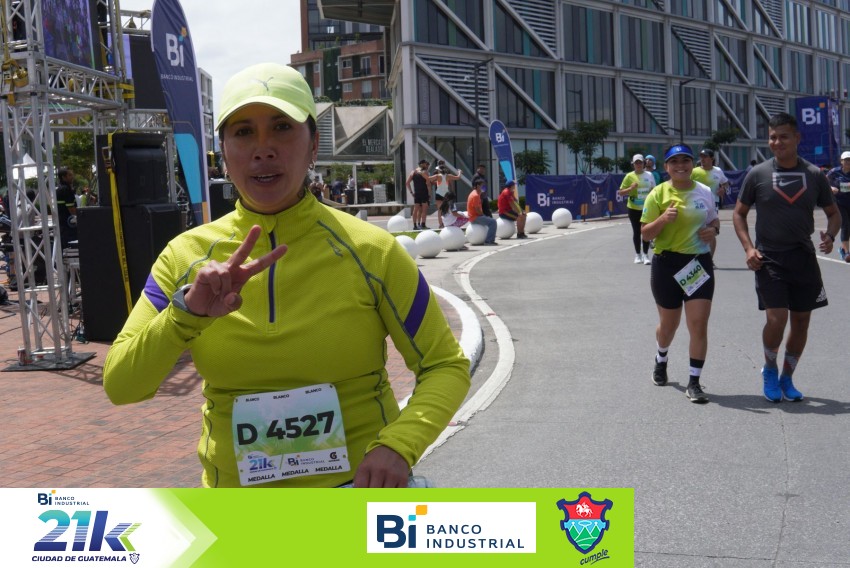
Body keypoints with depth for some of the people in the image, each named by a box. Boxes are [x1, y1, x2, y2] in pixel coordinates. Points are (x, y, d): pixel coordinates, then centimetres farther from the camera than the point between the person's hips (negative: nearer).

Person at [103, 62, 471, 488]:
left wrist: (396, 446, -21)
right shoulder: (187, 256, -3)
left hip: (357, 486, -2)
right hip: (232, 486, 2)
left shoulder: (370, 251, -10)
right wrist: (187, 313, -24)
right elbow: (120, 387, -7)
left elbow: (446, 366, -4)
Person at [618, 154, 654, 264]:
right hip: (634, 209, -1)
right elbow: (620, 192, -4)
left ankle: (645, 254, 9)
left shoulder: (649, 175, 3)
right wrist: (631, 188, -19)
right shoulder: (629, 176, -3)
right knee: (636, 231, 5)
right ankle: (638, 254, 16)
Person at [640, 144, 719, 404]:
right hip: (667, 264, -2)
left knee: (699, 325, -7)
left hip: (699, 263, 2)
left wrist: (713, 230, -4)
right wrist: (663, 219, -25)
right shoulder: (658, 194, -6)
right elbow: (645, 234, -6)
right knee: (668, 324, 15)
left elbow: (714, 219, 19)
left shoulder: (704, 192, 4)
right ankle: (661, 361, 47)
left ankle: (694, 382, 2)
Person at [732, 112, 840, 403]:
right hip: (769, 259, -3)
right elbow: (739, 213, 5)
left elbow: (834, 213, 12)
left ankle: (786, 378, 25)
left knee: (801, 320, 8)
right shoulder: (757, 174, -3)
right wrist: (748, 247, -8)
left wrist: (830, 236, -9)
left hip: (804, 258, 3)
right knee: (776, 319, -13)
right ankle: (770, 368, 16)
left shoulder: (814, 175, 2)